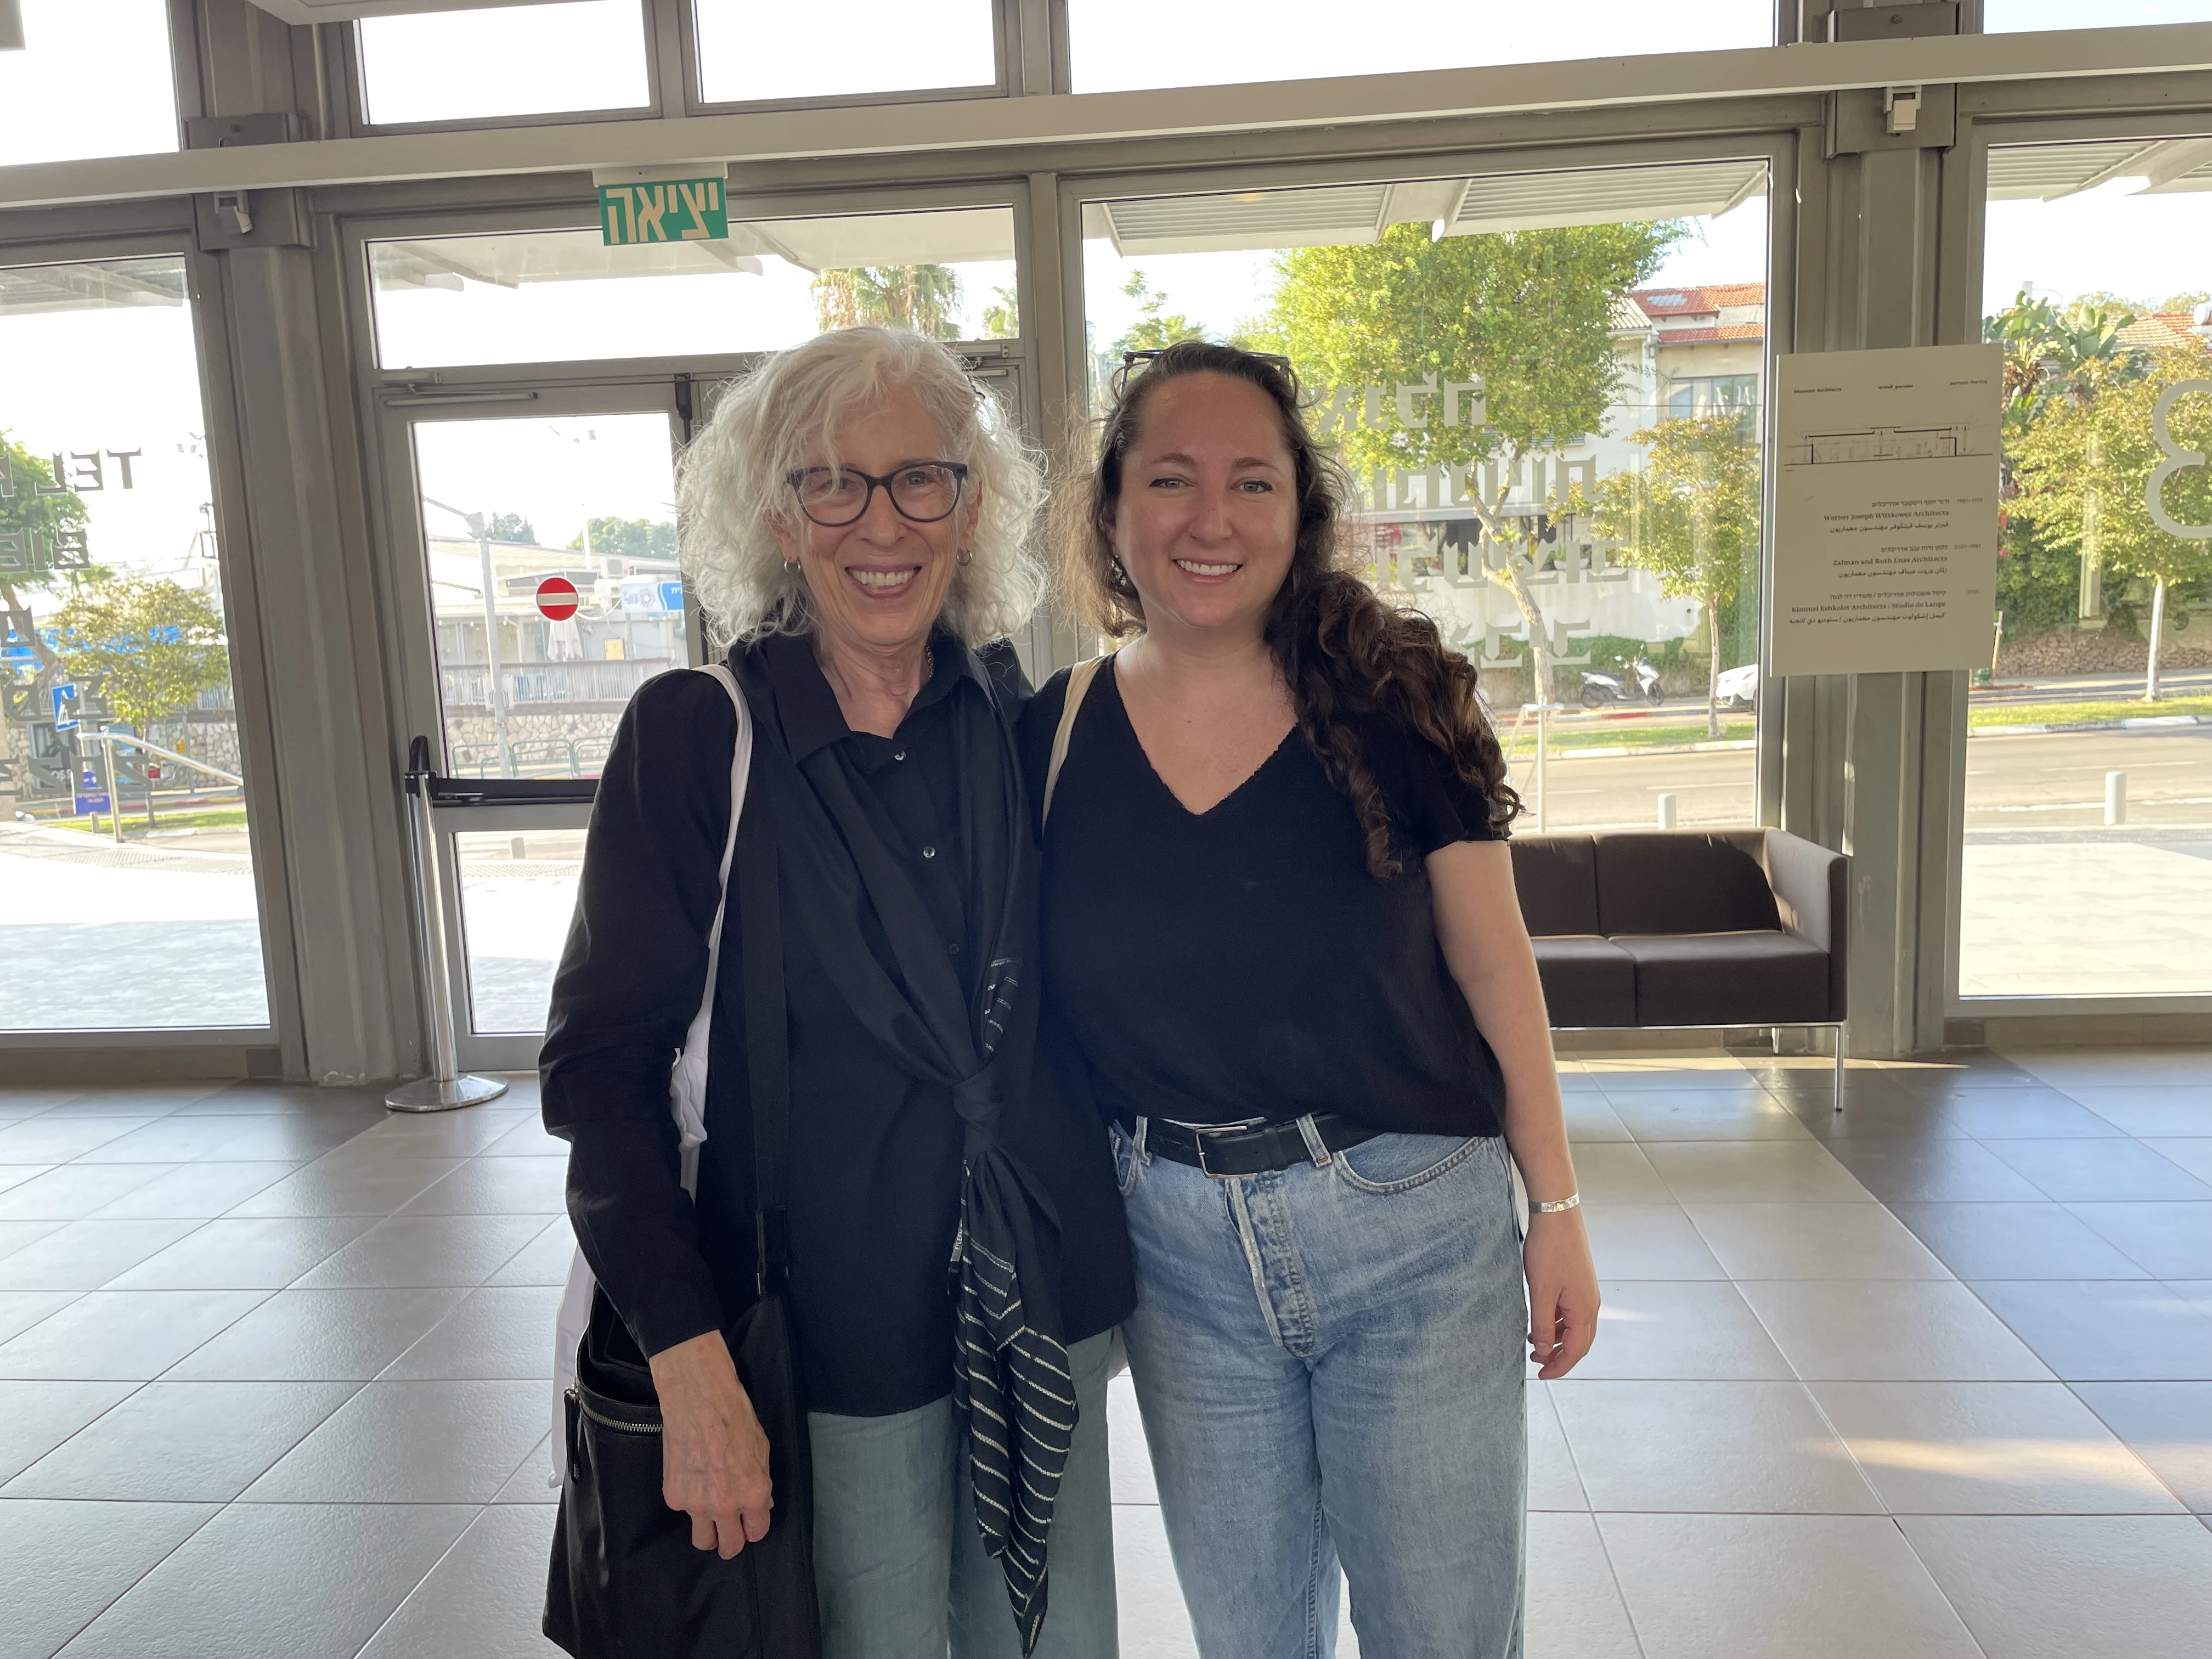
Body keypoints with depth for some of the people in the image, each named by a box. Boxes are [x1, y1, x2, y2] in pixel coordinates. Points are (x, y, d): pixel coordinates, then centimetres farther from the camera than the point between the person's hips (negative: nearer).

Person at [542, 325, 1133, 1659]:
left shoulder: (1021, 722, 0)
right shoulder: (698, 733, -11)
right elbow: (604, 1062, -12)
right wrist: (691, 1363, -17)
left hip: (1043, 1295, 4)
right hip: (833, 1318, -3)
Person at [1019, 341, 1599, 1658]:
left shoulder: (1392, 704, -10)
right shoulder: (1054, 737, -5)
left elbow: (1493, 967, -4)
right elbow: (1035, 1005, 4)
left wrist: (1559, 1208, -1)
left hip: (1414, 1237, -2)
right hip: (1180, 1253, 2)